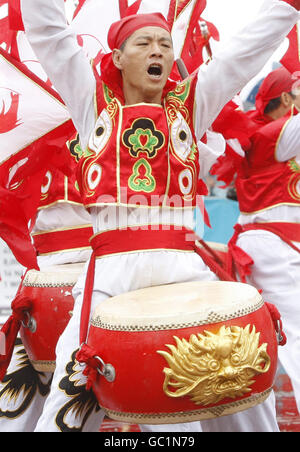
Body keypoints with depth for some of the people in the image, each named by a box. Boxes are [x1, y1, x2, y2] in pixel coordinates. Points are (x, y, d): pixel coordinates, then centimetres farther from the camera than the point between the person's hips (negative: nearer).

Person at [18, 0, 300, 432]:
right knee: (71, 404, -7)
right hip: (111, 267, -1)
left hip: (183, 265, 2)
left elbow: (255, 43, 16)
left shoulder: (192, 101, 15)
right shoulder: (92, 100, 13)